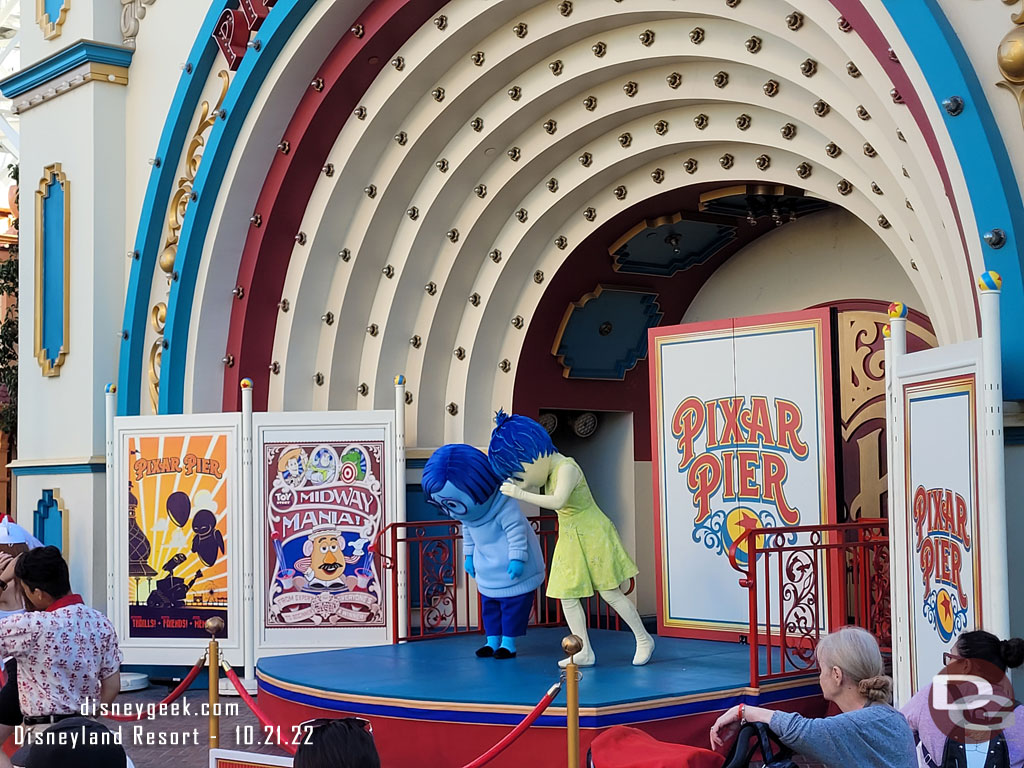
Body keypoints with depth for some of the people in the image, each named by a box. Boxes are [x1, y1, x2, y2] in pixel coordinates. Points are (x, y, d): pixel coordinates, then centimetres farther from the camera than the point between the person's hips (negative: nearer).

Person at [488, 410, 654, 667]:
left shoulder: (566, 468, -22)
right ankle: (584, 652, 8)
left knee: (610, 592, -3)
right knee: (567, 596, 3)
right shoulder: (548, 470, 5)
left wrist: (520, 494, -35)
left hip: (592, 535, -9)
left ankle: (644, 639, 12)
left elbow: (557, 501, -37)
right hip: (569, 539, 9)